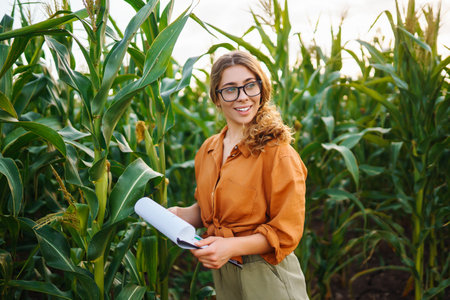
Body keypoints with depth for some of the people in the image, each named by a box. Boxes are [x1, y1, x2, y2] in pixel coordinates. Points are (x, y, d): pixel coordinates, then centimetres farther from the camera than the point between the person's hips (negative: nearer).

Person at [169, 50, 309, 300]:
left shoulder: (277, 153, -18)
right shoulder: (208, 150, 2)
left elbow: (285, 232, -16)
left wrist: (231, 247, -26)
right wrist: (181, 214, -5)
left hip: (265, 278, -6)